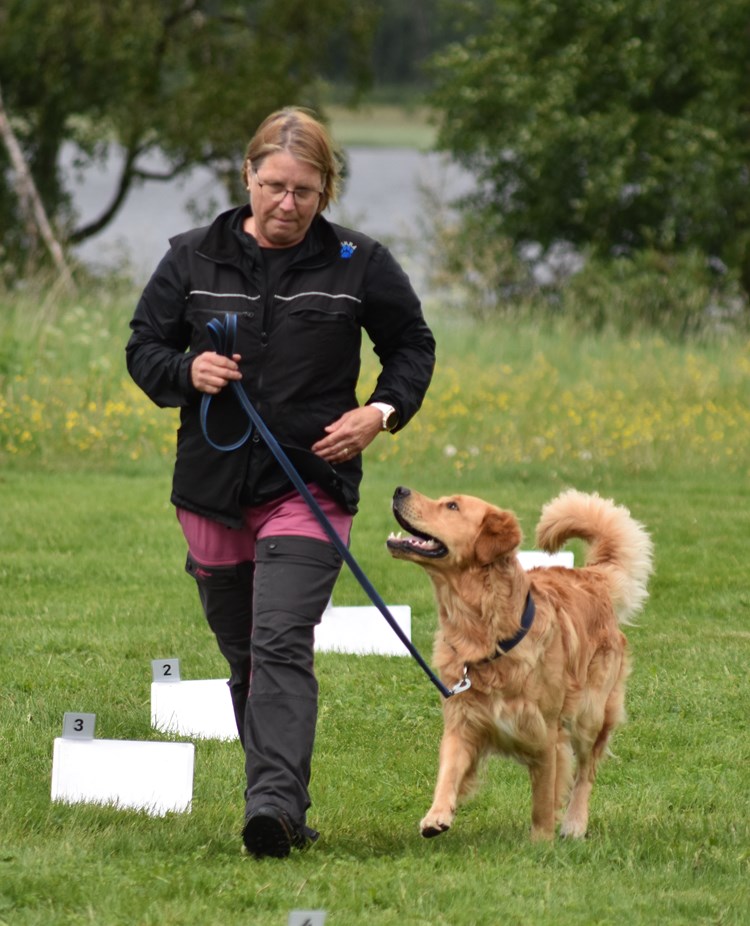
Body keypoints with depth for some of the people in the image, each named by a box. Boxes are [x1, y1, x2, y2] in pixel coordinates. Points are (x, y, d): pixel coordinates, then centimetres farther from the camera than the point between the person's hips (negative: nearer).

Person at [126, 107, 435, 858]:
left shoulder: (358, 266, 0)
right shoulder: (193, 260, 3)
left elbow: (412, 345, 13)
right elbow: (143, 348, 10)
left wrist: (381, 411, -4)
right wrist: (187, 371, -12)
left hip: (311, 484, -3)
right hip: (212, 487, 3)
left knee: (281, 644, -20)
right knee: (242, 657, 10)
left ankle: (274, 801, -29)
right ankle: (285, 809, 22)